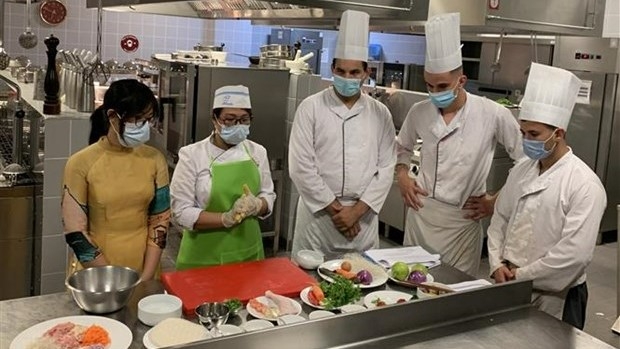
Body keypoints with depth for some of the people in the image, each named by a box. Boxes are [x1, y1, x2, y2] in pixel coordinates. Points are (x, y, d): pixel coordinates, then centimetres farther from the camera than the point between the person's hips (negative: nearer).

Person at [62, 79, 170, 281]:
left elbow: (160, 222, -2)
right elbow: (76, 233, -11)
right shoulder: (81, 164, -12)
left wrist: (146, 277, -8)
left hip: (143, 274, 2)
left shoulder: (154, 159, -4)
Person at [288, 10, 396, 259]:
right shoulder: (311, 108, -5)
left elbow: (386, 168, 1)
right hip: (318, 213, -2)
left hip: (363, 216, 3)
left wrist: (357, 210, -9)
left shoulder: (380, 114, 4)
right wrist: (335, 209, -10)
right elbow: (301, 166, -9)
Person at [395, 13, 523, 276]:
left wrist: (497, 202, -3)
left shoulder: (493, 115, -12)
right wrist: (402, 176, 1)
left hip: (462, 220, -3)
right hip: (420, 213, 3)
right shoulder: (419, 112, -2)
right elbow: (403, 148, 18)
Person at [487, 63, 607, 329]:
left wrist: (521, 276, -15)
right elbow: (500, 220, 10)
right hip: (510, 288, 6)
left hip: (555, 298, -6)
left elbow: (575, 254, -22)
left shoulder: (584, 185, -17)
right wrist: (498, 265, -4)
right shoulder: (521, 171, 4)